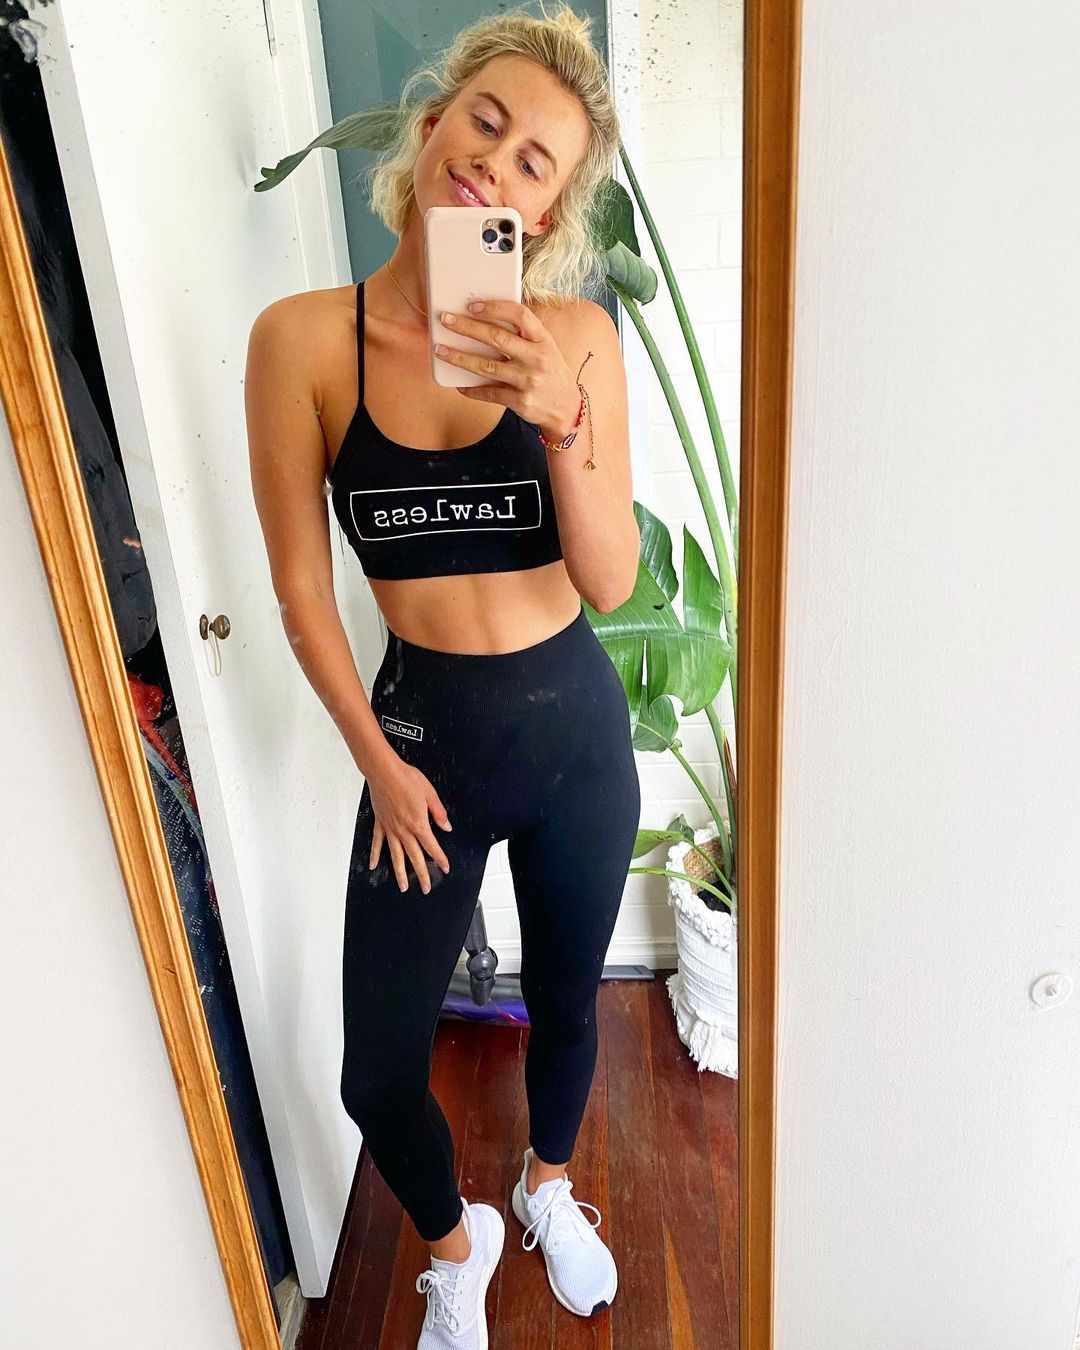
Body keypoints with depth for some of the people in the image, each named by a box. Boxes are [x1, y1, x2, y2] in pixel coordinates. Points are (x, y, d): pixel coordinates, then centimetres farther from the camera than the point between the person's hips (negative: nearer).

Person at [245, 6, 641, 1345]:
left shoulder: (579, 337, -7)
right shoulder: (302, 339, -10)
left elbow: (612, 580, -11)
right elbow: (302, 590, -5)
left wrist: (560, 422, -27)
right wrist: (376, 760, -3)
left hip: (573, 726, 1)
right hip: (423, 729, 0)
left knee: (563, 1001, 22)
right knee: (378, 1075, 6)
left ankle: (548, 1186, 57)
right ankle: (454, 1242, 43)